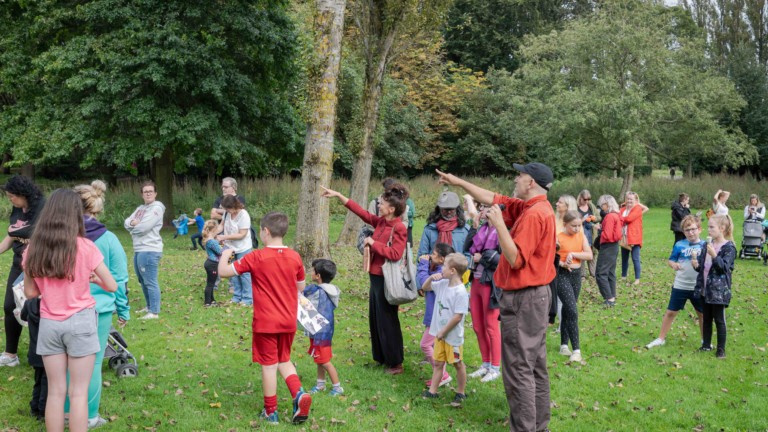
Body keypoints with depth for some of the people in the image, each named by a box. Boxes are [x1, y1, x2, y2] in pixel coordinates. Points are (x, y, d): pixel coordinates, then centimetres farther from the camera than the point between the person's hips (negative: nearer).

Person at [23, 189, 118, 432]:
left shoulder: (34, 249, -2)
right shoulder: (84, 247, -11)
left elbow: (30, 292, 5)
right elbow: (112, 286, -6)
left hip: (49, 324, 3)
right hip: (80, 322, -3)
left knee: (56, 391, 12)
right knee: (78, 392, 3)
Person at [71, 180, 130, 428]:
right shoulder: (107, 238, -9)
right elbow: (119, 279, -5)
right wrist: (123, 310, 6)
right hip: (98, 309, -2)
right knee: (92, 363, 7)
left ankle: (66, 411, 27)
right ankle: (89, 417, 16)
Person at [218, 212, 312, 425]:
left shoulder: (256, 257, -14)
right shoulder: (294, 256, -2)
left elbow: (223, 271, -9)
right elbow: (301, 287, 11)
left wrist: (226, 254, 9)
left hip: (266, 322, -4)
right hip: (289, 321, 4)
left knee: (269, 365, 7)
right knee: (283, 360, 21)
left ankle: (271, 412, 17)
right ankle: (299, 394, -1)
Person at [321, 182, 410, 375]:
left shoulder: (399, 228, -18)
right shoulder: (380, 222, 6)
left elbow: (395, 254, -27)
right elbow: (361, 212, 11)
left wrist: (373, 243, -19)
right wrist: (338, 195, 11)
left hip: (386, 280, -9)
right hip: (375, 277, 9)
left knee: (387, 321, 0)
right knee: (375, 319, 17)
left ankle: (396, 363, 12)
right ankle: (381, 356, 31)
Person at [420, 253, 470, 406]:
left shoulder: (460, 291, -23)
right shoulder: (442, 284, 1)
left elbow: (458, 316, -23)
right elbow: (425, 288, 17)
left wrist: (443, 331, -17)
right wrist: (431, 277, -4)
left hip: (453, 336, -7)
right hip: (440, 333, 7)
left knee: (457, 364, 10)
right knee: (437, 363, 14)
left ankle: (461, 393, 24)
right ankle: (432, 391, 22)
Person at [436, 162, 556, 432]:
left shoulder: (533, 214, -20)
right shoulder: (536, 208, 10)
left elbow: (515, 259, -24)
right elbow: (493, 199, 17)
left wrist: (499, 224, -21)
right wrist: (458, 182, 20)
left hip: (523, 299, -10)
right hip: (535, 295, 10)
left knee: (518, 368, -4)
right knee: (535, 365, 15)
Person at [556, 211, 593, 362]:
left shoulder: (581, 236, 4)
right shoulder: (558, 238, -11)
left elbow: (589, 255, -4)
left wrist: (573, 254, -16)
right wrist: (562, 263, -26)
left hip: (577, 275, 6)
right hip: (562, 275, -6)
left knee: (567, 310, 14)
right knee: (572, 311, -13)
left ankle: (564, 345, 23)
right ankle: (576, 349, -11)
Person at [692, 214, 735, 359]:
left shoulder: (729, 247, -12)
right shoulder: (708, 245, 9)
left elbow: (725, 267, -20)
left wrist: (714, 255, -32)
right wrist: (697, 265, -5)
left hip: (719, 291, -6)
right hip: (705, 289, 7)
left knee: (719, 320, 2)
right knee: (706, 318, 16)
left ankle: (721, 349, 12)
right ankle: (706, 345, 27)